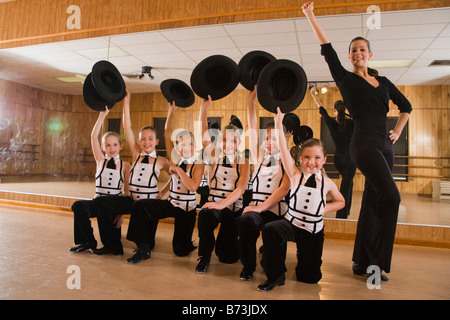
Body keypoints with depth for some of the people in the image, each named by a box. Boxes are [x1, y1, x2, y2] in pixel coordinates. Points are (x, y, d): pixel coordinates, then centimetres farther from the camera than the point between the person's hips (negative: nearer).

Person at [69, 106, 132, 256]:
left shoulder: (125, 165, 5)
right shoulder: (100, 161, 10)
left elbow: (127, 191, 2)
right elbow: (94, 137, 0)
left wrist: (122, 212, -8)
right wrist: (102, 115, -5)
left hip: (117, 202, -2)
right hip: (98, 202, 3)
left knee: (100, 202, -33)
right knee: (78, 205, -25)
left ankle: (112, 246, -19)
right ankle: (87, 242, -4)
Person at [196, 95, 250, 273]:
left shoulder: (243, 161, 1)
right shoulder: (214, 156, 5)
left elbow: (241, 188, -12)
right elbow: (203, 133, -5)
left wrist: (223, 204, -26)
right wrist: (204, 107, -15)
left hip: (234, 207, 0)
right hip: (214, 203, 0)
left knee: (227, 256, -3)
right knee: (204, 216, -37)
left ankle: (232, 241, 35)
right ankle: (205, 255, -10)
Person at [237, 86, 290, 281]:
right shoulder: (259, 159, 18)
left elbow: (284, 188, -8)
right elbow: (252, 129, 11)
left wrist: (262, 206, -19)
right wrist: (251, 100, 5)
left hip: (276, 210, -2)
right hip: (256, 208, 2)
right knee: (245, 221, -31)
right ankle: (248, 266, -9)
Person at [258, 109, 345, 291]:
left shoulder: (327, 183, -3)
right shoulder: (295, 176, -9)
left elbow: (341, 202, 15)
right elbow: (283, 149, -20)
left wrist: (325, 208, -5)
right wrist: (278, 123, -28)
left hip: (313, 230, 2)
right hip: (291, 223, -2)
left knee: (309, 278, 8)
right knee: (270, 230, -36)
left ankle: (302, 254, 44)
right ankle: (275, 276, -15)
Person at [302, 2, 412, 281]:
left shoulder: (383, 82, 17)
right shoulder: (346, 79, 4)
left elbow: (406, 105, 28)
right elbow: (327, 49, 0)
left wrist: (398, 131, 15)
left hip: (385, 146, 6)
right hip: (365, 144, -6)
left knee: (372, 202, 6)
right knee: (391, 196, -18)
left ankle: (362, 262, 15)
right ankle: (376, 260, -5)